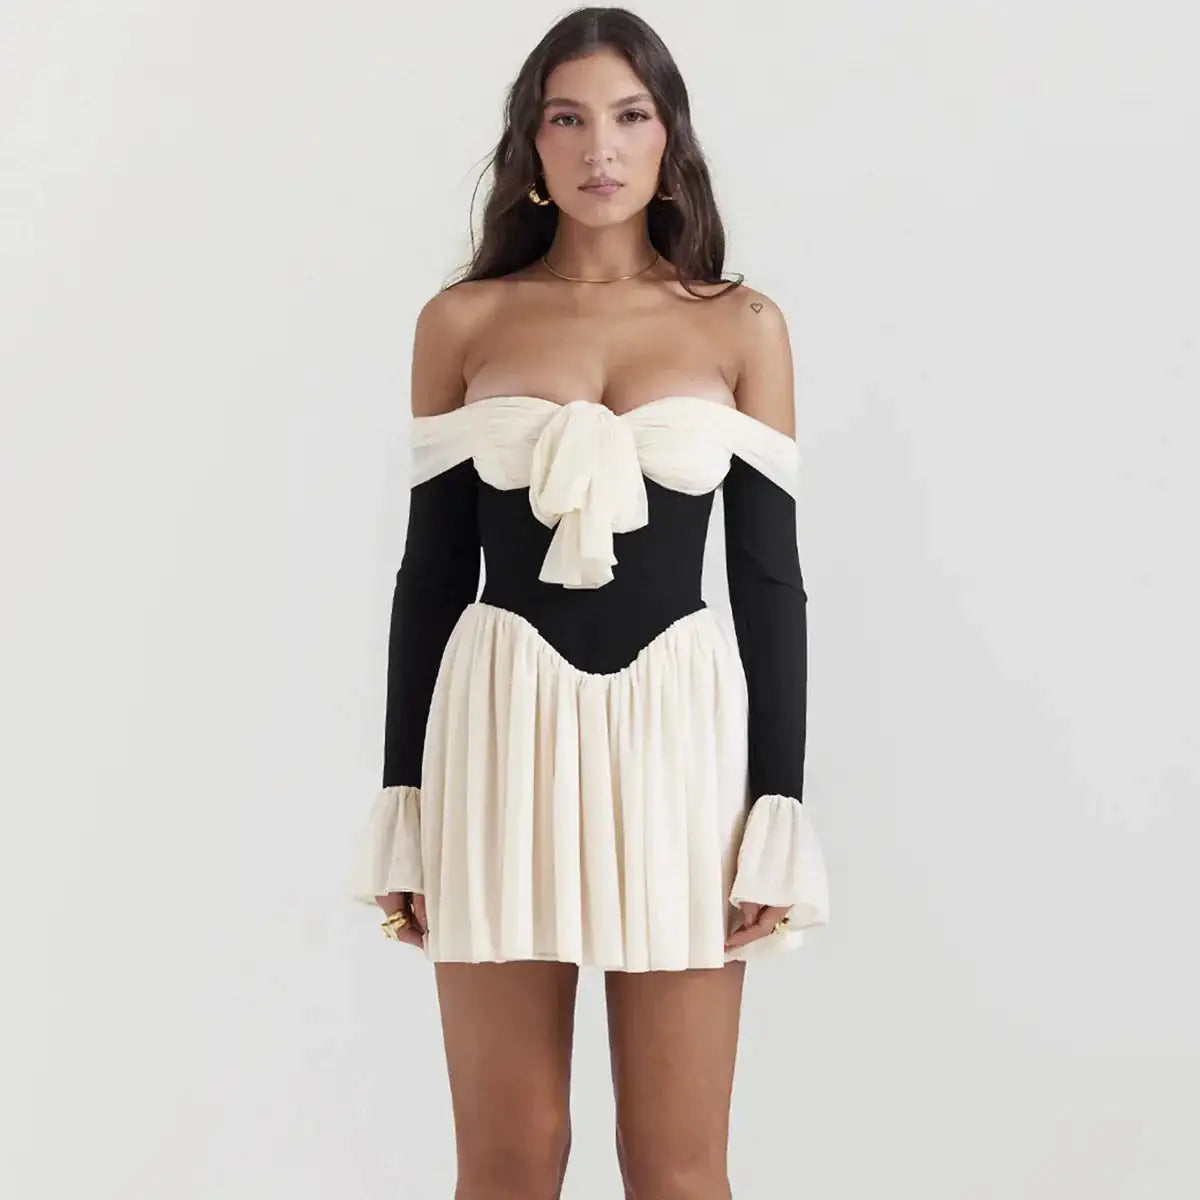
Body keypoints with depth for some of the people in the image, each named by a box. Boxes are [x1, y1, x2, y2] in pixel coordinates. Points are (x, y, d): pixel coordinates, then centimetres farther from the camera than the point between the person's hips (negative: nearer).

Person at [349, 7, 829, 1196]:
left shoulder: (742, 326, 3)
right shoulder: (461, 322, 4)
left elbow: (769, 576, 3)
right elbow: (431, 570, 6)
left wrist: (780, 809, -3)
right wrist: (402, 799, 3)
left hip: (677, 731, 0)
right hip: (504, 729, 0)